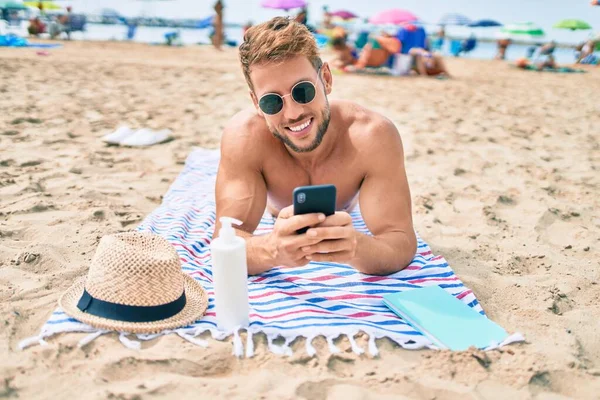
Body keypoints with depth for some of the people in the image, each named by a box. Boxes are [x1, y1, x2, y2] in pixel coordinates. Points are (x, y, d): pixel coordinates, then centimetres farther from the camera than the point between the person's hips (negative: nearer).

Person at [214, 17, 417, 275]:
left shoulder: (373, 136, -46)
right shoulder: (245, 136, -44)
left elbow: (402, 242, -46)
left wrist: (357, 247, -71)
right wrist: (272, 249, -71)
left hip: (345, 218, 0)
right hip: (276, 223, 1)